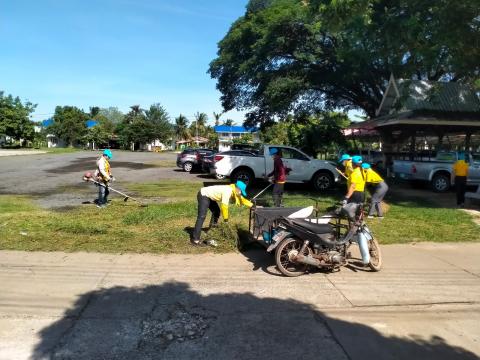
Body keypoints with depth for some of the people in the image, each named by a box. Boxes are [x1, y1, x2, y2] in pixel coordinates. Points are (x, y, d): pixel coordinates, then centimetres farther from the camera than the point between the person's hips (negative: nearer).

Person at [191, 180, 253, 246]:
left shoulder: (233, 192, 5)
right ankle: (195, 239, -19)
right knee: (202, 216, -17)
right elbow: (224, 206, -24)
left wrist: (251, 205, 12)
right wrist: (226, 218, -14)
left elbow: (241, 199, 18)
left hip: (209, 196, 11)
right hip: (203, 195, -11)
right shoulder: (228, 191, -24)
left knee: (216, 211, 19)